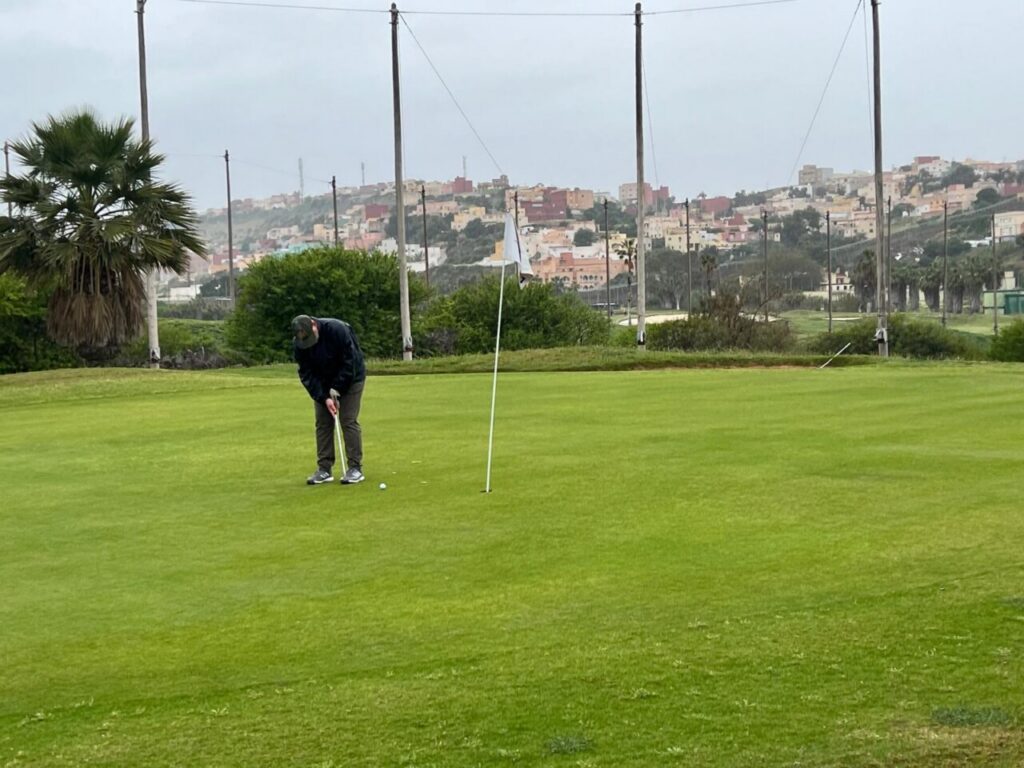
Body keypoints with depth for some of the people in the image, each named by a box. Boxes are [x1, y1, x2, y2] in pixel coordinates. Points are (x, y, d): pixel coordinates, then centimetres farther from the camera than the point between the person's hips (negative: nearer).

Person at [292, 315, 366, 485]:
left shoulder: (337, 329, -30)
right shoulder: (299, 344, -16)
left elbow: (350, 362, -25)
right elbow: (306, 374, -15)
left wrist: (336, 390, -23)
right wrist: (324, 398, -24)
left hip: (349, 378, -4)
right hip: (323, 383, 5)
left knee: (349, 421, -9)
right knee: (323, 423, 0)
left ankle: (355, 468, -6)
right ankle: (324, 469, 5)